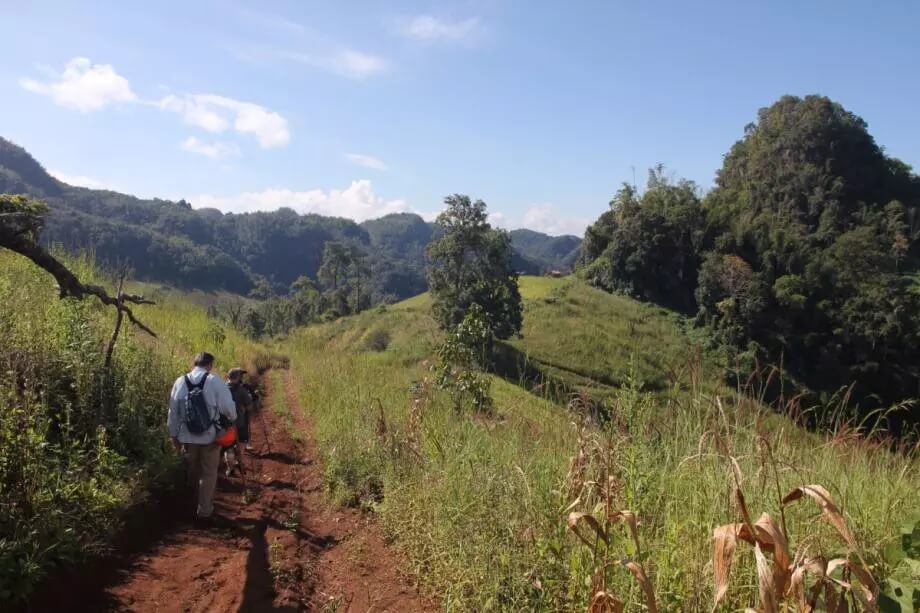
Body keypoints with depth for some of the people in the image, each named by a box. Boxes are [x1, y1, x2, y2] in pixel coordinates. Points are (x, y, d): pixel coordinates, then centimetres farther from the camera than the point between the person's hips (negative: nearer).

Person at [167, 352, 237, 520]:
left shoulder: (180, 382, -4)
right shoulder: (214, 381, -15)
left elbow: (173, 412, 2)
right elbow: (228, 406, -12)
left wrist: (174, 435, 14)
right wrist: (233, 419, 11)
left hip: (188, 436, 3)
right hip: (210, 435, -3)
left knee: (193, 468, 22)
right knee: (209, 473, 12)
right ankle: (204, 509, 17)